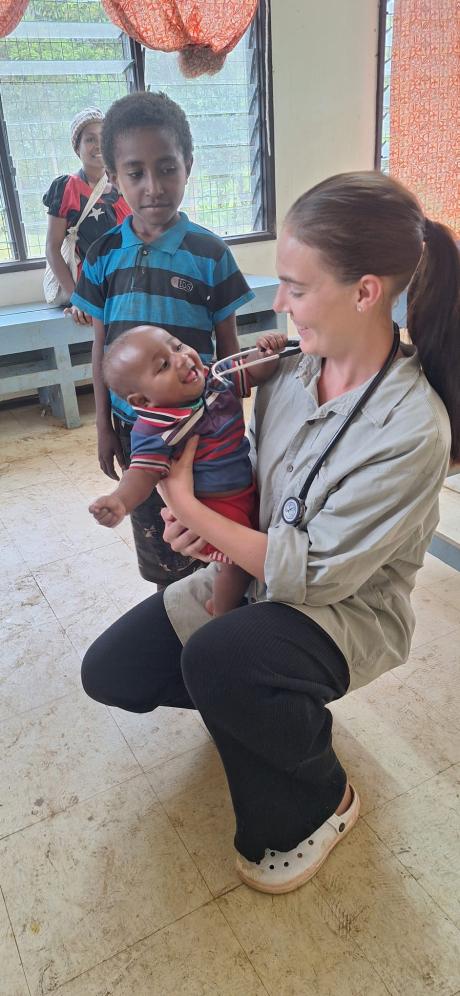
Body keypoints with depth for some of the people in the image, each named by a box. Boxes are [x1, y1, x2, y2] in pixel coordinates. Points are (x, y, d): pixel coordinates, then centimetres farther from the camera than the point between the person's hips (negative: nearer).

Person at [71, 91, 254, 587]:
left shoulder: (209, 253, -8)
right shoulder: (104, 255, -2)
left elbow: (228, 345, -2)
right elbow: (101, 347, 3)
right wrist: (104, 425, 4)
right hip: (133, 424, 3)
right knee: (152, 527, 17)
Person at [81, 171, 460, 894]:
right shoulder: (288, 373, -8)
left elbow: (310, 573, -25)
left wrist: (187, 504, -19)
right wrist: (197, 523, -14)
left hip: (349, 607, -6)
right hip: (254, 569, 6)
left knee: (218, 659, -36)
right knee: (110, 671, -2)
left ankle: (319, 805, -3)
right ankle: (253, 704, 24)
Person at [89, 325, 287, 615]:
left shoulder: (215, 378, -6)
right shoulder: (152, 431, -25)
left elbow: (254, 372, 6)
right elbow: (144, 472, -26)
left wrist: (266, 351, -16)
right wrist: (120, 501, -46)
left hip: (248, 489, 7)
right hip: (213, 504, -7)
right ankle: (222, 616, 16)